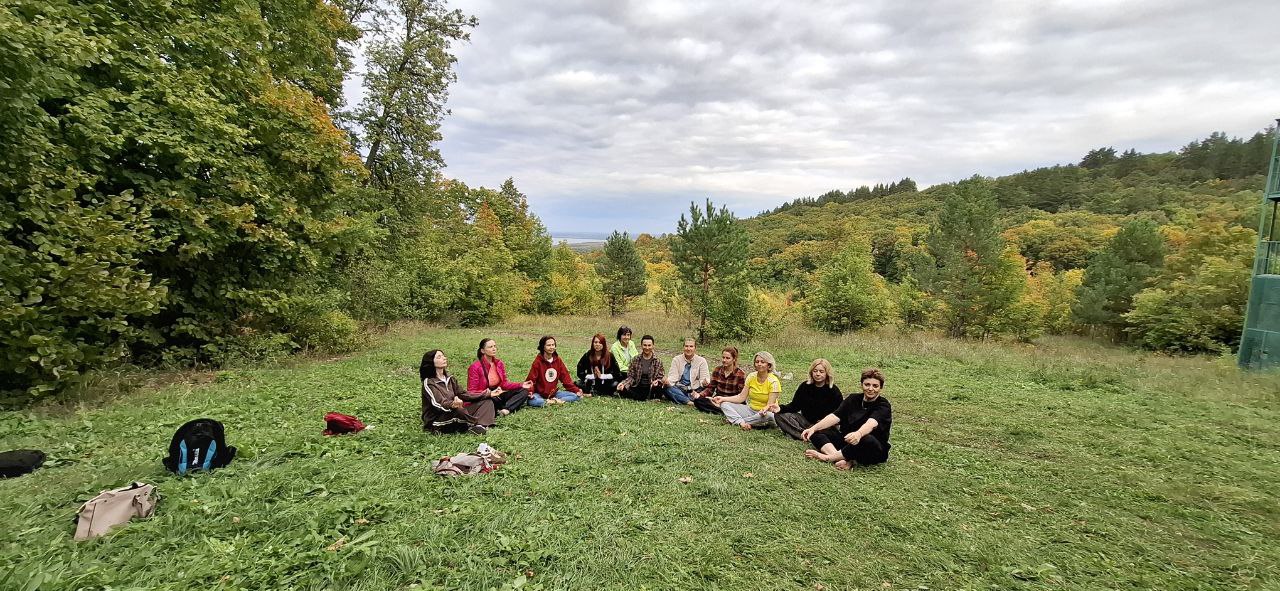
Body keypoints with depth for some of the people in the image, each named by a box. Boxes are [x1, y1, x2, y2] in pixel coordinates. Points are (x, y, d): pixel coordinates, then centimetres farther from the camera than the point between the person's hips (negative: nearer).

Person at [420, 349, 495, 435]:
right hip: (436, 421, -8)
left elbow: (463, 394, 9)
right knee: (458, 410, -39)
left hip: (453, 415, 8)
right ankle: (478, 424, -14)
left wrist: (488, 395, 3)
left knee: (487, 401, -2)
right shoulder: (428, 383, -13)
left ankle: (480, 426, -29)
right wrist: (452, 405, -49)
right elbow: (439, 404, -26)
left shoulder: (449, 378, 11)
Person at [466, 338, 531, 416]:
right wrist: (490, 393, -30)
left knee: (524, 391, -10)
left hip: (498, 396, 7)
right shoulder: (475, 367, -13)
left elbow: (504, 384, 10)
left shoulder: (499, 363, 5)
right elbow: (471, 392, -13)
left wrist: (521, 385, -4)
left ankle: (506, 409, -30)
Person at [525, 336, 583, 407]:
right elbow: (531, 379, -13)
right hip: (540, 394, -4)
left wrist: (576, 390, -1)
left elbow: (565, 377, 5)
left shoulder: (557, 360, 3)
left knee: (577, 396, -11)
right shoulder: (538, 361, -10)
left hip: (554, 392, 4)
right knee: (531, 401, -37)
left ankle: (554, 401, -22)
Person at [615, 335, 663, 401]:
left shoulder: (658, 361, 2)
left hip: (651, 388, -2)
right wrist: (623, 383, -15)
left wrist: (657, 382, -23)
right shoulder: (635, 360, 5)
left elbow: (660, 378, 2)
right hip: (638, 387, 2)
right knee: (621, 389, -25)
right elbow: (631, 377, 5)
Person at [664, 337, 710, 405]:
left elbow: (705, 377, -4)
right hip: (679, 390, 1)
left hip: (695, 390, 0)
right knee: (667, 387, -28)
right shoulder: (676, 359, 5)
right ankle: (688, 401, -36)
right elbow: (673, 376, -4)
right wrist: (667, 381, -28)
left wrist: (704, 383, -29)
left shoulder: (701, 360, 3)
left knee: (707, 388, -30)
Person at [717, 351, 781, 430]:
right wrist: (723, 398, -14)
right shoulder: (751, 377, -1)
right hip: (750, 410, 4)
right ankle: (741, 422, -34)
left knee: (768, 415, -40)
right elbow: (741, 397, -3)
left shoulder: (773, 381, -15)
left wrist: (764, 409, -43)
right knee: (724, 404, -11)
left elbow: (770, 405, -19)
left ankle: (734, 420, -25)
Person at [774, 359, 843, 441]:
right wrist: (781, 409, -20)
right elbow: (795, 405, 1)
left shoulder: (834, 391, -7)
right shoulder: (805, 386, 1)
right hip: (806, 420, 4)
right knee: (779, 415, -17)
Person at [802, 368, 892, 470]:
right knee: (817, 432, -12)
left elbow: (871, 423, -32)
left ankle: (828, 457, -25)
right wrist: (813, 428, -22)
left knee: (868, 440, -40)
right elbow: (835, 416, -7)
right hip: (847, 443, 5)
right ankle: (846, 460, -36)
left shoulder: (883, 406, -10)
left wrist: (858, 434, -55)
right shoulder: (853, 399, 6)